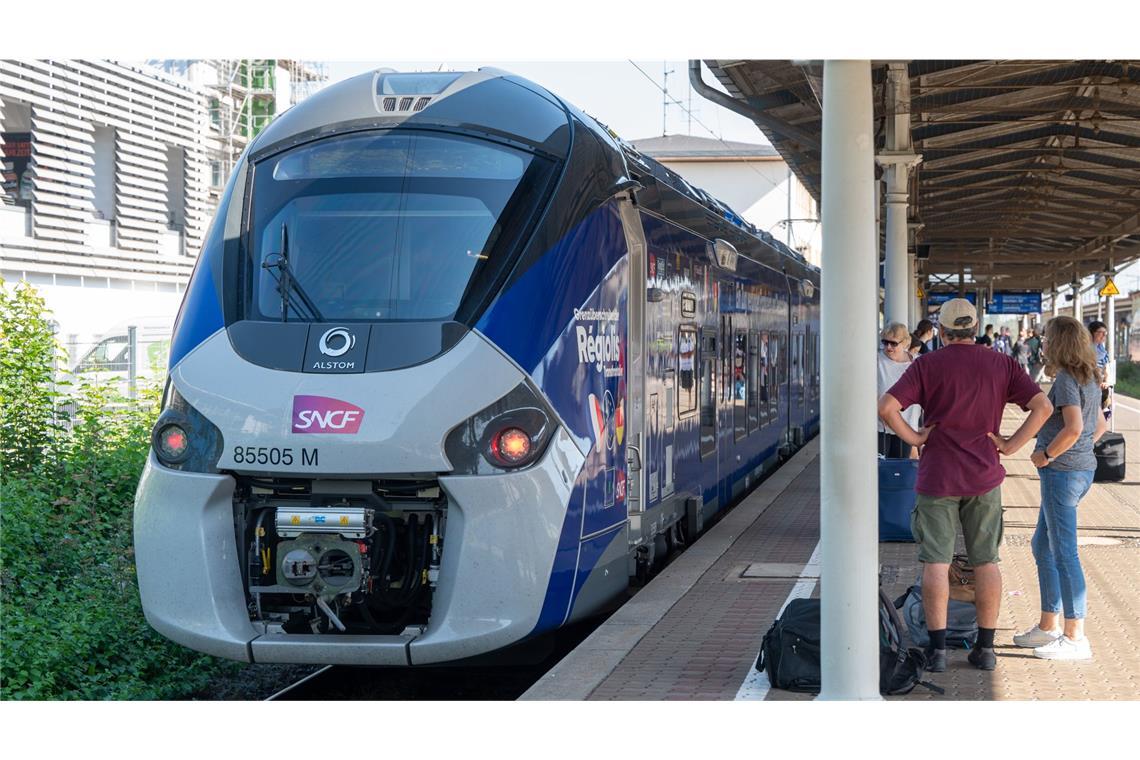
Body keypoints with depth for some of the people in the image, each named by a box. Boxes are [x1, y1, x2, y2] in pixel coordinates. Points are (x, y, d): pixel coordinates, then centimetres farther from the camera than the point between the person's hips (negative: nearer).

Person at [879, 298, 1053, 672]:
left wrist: (914, 438, -5)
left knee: (936, 562, 2)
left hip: (937, 477, -2)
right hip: (984, 476, 2)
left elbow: (886, 407, -17)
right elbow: (1043, 406, -6)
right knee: (986, 561, 10)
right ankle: (986, 648, 12)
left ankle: (937, 648, 1)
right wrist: (1012, 444, -2)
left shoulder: (928, 365, -5)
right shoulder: (1002, 365, 2)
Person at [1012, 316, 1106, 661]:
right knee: (1042, 546, 19)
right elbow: (1099, 425, 23)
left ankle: (1075, 637, -1)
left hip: (1063, 472, -10)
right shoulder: (1088, 379, 13)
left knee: (1064, 553, -5)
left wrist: (1046, 454, -15)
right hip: (1081, 468, 10)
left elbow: (1073, 428, -27)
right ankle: (1048, 626, 26)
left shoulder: (1066, 379, -16)